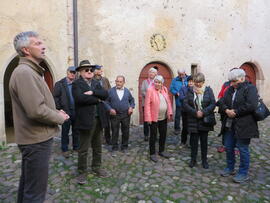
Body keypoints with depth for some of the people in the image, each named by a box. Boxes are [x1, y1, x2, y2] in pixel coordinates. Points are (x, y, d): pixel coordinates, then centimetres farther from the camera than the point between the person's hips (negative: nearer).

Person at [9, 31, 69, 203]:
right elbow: (36, 111, -27)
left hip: (35, 138, 10)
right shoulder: (24, 72, -18)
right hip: (37, 140, -10)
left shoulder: (30, 71, 14)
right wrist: (60, 118, -10)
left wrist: (56, 112, 4)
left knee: (28, 183, 24)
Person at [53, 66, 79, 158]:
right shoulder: (59, 84, -2)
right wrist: (59, 109, -12)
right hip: (66, 111, -2)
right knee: (65, 131, 9)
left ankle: (76, 147, 30)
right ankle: (64, 149, 23)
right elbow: (55, 97, -6)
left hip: (76, 111, 3)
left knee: (76, 131, 14)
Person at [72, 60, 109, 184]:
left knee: (97, 147, 17)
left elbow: (105, 94, -3)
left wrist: (92, 92, -17)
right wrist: (97, 99, -13)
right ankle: (82, 172, 23)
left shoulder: (96, 83, 13)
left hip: (98, 119, 6)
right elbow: (79, 98, -23)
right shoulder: (76, 84, -5)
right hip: (86, 120, -6)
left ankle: (96, 168, 35)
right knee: (83, 149, 5)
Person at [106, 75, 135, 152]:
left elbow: (132, 100, 16)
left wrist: (131, 107, 0)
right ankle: (115, 147, 20)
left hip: (126, 114, 2)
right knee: (115, 132, 6)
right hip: (115, 115, -2)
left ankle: (124, 147, 26)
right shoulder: (111, 91, -1)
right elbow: (106, 101, 0)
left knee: (126, 132, 9)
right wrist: (110, 109, -13)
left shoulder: (127, 91, 6)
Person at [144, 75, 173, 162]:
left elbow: (168, 101, 11)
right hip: (154, 118, -6)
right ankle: (152, 154, 20)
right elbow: (147, 104, -14)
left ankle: (161, 151, 35)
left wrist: (170, 113, 5)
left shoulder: (165, 89, 6)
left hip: (164, 117, 6)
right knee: (153, 136, 5)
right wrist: (148, 118, -17)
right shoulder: (150, 90, -12)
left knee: (163, 134, 17)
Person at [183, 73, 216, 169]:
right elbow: (185, 104, -5)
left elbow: (213, 103, -4)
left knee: (204, 140, 10)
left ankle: (204, 160, 25)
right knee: (193, 140, 6)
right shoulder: (190, 91, 2)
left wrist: (203, 112, -16)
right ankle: (193, 159, 23)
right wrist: (195, 112, -16)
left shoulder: (208, 90, 1)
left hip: (205, 120, 0)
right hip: (193, 120, 0)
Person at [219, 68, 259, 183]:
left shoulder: (250, 88, -9)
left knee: (243, 149, 4)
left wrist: (235, 112, -17)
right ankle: (230, 168, 34)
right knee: (229, 147, 15)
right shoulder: (230, 90, 12)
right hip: (229, 125, 7)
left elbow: (251, 105, -21)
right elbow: (222, 103, 9)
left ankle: (244, 174, 22)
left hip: (243, 125, -7)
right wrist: (227, 110, -11)